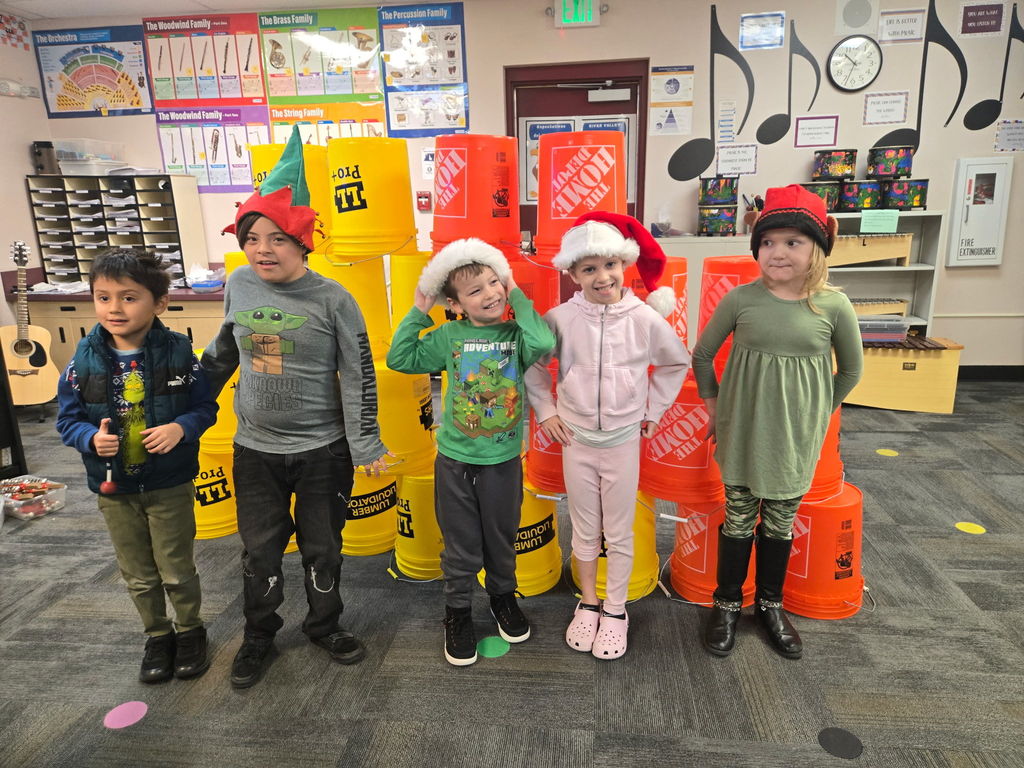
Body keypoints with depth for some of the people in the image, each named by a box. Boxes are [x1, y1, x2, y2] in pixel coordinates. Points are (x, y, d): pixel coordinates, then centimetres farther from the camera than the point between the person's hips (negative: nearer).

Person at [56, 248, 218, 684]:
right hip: (113, 488, 3)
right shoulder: (85, 359, -7)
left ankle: (190, 631, 37)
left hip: (170, 485, -2)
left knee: (176, 571, 12)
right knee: (138, 576, 18)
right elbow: (67, 418, 1)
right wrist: (91, 438, -19)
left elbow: (205, 407, -5)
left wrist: (181, 428, -25)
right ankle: (157, 636, 40)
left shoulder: (177, 352, -12)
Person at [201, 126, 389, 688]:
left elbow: (358, 377, -10)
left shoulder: (333, 300, -13)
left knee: (322, 548, 13)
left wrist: (365, 446, -11)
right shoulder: (239, 285, -1)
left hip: (323, 450, -3)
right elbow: (223, 352, 15)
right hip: (255, 449, 3)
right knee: (260, 550, 14)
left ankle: (324, 625, 38)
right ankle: (259, 635, 38)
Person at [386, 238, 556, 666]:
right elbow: (400, 359, -3)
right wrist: (418, 312, -7)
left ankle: (503, 596, 46)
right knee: (461, 545, 14)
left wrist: (518, 299, -18)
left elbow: (543, 345, -30)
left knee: (501, 538, 20)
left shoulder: (516, 334, -8)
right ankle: (458, 611, 35)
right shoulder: (449, 336, -5)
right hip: (455, 460, 0)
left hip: (503, 461, 0)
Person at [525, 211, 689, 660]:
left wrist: (654, 410, 6)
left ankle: (616, 610, 31)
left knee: (620, 534, 11)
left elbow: (676, 362, 7)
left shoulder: (646, 318, -10)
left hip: (624, 440, 0)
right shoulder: (561, 318, -10)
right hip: (576, 440, 1)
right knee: (584, 530, 15)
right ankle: (588, 603, 35)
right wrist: (545, 410, 2)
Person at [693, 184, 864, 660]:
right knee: (738, 517, 11)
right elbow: (702, 355, 3)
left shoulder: (834, 306, -9)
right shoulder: (740, 299, -10)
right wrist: (714, 405, 5)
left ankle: (770, 604, 36)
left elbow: (851, 370, 7)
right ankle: (727, 604, 30)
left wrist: (818, 412, 8)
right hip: (743, 431, 0)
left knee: (780, 521, 15)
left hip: (797, 437, 1)